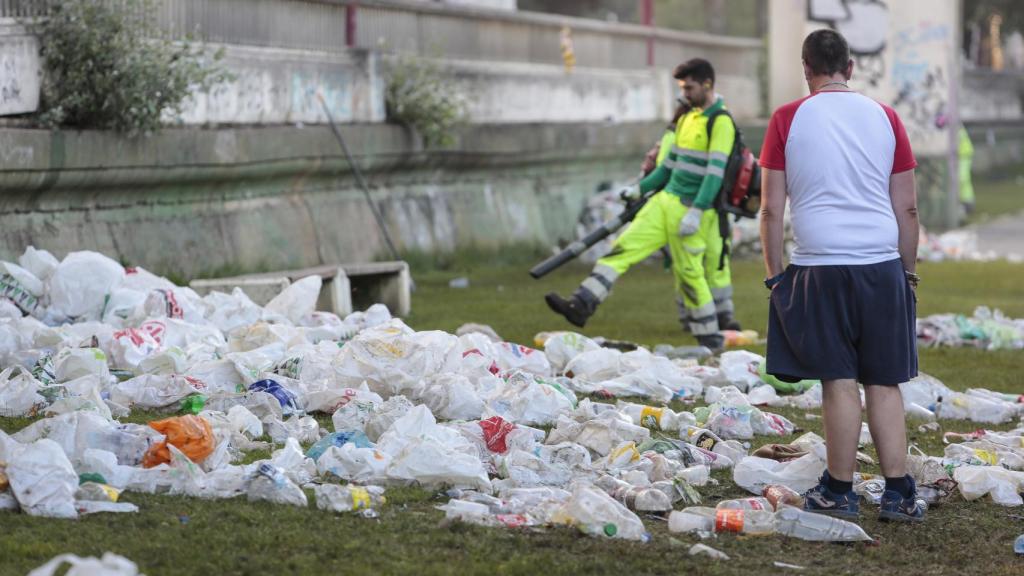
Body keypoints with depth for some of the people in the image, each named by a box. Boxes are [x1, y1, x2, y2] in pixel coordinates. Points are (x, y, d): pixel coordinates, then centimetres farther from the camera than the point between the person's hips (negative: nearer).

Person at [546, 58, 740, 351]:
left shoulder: (721, 122, -12)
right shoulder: (687, 119, 15)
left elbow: (716, 171, -19)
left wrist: (696, 212, -24)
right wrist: (640, 188, 22)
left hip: (691, 209, -8)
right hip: (665, 200, 8)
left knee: (690, 274, -1)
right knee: (623, 249, -1)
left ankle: (711, 338, 13)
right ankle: (582, 305, -6)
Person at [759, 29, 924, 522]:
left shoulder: (787, 120, 0)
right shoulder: (885, 118, 7)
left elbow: (771, 208, -1)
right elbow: (907, 207, 9)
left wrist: (774, 273, 7)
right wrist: (908, 270, 17)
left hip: (820, 268, -2)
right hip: (883, 266, 2)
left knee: (840, 382, 2)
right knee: (884, 384, 7)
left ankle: (839, 493, 8)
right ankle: (899, 495, 7)